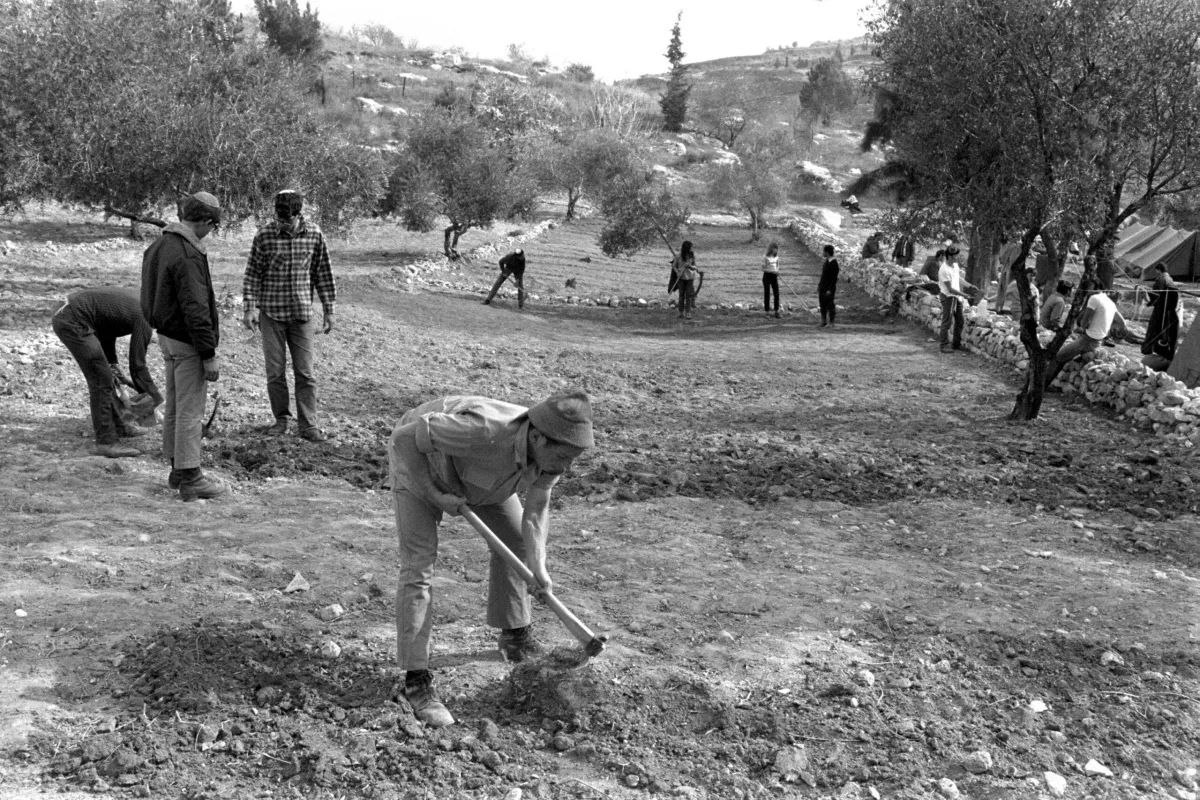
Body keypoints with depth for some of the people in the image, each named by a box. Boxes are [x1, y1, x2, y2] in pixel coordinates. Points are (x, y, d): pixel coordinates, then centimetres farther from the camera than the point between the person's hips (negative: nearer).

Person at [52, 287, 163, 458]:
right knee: (101, 381, -7)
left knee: (105, 376, 18)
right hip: (73, 322, -10)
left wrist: (112, 363, 17)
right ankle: (106, 442, -3)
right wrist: (155, 396, 2)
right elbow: (137, 365, -9)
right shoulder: (144, 319, -14)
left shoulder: (137, 296, 12)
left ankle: (117, 426, 30)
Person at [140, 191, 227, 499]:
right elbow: (196, 309, -24)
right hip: (187, 343, -10)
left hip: (167, 336, 10)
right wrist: (209, 355, -20)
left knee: (174, 407, 17)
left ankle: (178, 469, 28)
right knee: (190, 411, -3)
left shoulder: (159, 245, 9)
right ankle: (190, 478, 4)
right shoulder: (188, 256, -22)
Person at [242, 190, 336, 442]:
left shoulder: (314, 234, -2)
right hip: (271, 313, 0)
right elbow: (252, 274, 0)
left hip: (302, 313, 1)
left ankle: (309, 424, 7)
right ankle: (281, 418, 21)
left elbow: (322, 273, 6)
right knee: (275, 372, 5)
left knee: (305, 372, 1)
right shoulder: (264, 235, -6)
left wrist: (328, 309, 6)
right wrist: (249, 308, -8)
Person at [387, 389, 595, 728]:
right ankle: (416, 680, -10)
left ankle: (515, 636, 30)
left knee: (515, 539, 10)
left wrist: (538, 567, -33)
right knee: (418, 566, -15)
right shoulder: (482, 431, -46)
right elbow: (404, 437, -36)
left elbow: (536, 511, -18)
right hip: (418, 461, -6)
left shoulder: (550, 453, -25)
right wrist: (434, 495, -31)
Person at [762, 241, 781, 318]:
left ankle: (777, 311, 2)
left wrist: (777, 270, -3)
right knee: (767, 294, 2)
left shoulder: (776, 256, 5)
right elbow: (763, 269, -13)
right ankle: (767, 312, 10)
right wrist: (772, 271, -23)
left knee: (776, 293, -3)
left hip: (774, 276, 5)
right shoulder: (765, 257, -11)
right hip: (767, 276, -5)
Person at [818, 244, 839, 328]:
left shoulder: (834, 264, -18)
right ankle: (823, 320, 21)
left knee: (830, 305, 0)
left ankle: (831, 322, 8)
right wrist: (819, 284, 17)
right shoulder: (825, 261, 8)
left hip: (829, 289, -8)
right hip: (822, 287, 8)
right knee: (822, 305, 12)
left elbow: (834, 279, -19)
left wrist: (830, 290, -21)